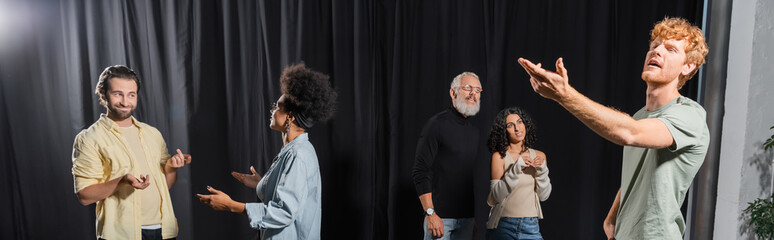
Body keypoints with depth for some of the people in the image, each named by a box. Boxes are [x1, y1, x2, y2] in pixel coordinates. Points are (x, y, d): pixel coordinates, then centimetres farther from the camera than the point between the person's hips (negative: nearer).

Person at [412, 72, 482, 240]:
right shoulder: (437, 124, -8)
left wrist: (476, 215, 13)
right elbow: (420, 172, -13)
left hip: (467, 217, 6)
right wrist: (430, 213, -17)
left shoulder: (474, 131, 12)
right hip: (440, 216, -6)